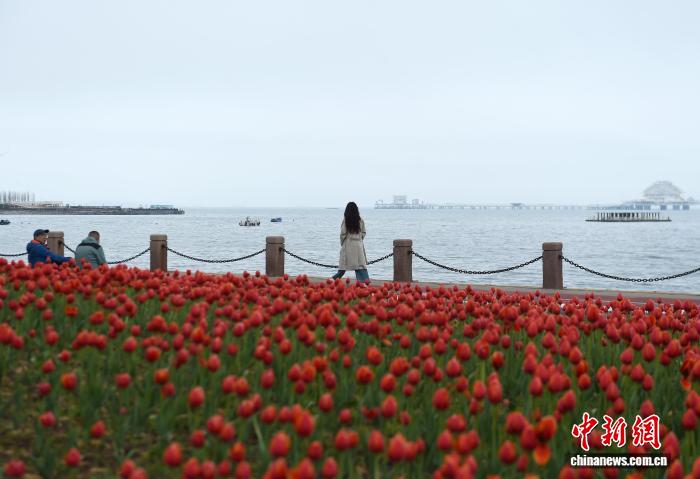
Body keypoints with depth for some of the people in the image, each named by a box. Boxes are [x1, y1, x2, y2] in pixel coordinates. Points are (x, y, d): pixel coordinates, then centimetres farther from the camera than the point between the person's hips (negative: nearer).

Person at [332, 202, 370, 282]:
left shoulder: (346, 220, -8)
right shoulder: (360, 219, 0)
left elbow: (343, 233, -6)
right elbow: (363, 232, 5)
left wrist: (342, 243, 8)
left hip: (348, 243, -2)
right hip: (358, 244, 2)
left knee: (344, 264, 6)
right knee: (361, 263, 1)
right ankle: (365, 279, -6)